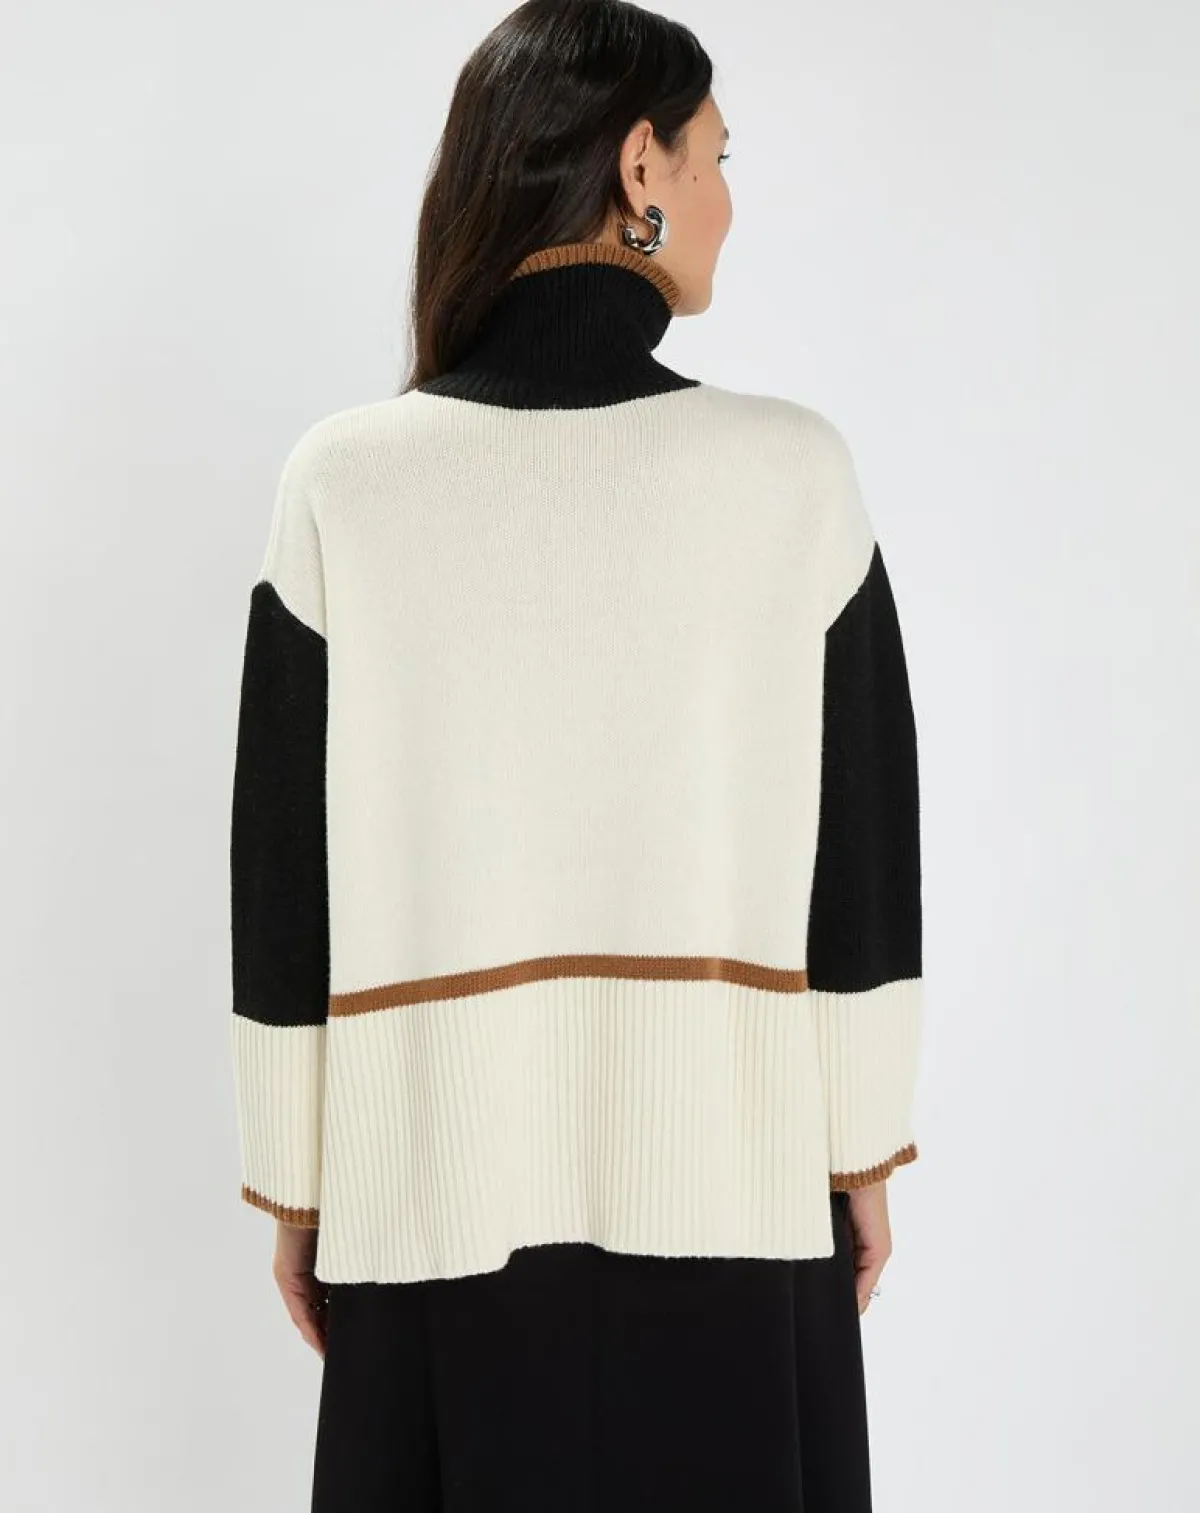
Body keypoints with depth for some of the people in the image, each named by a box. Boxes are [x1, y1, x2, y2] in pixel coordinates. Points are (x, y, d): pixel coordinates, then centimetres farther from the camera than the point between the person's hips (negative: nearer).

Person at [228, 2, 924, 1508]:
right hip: (724, 1175, 0)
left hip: (440, 1179, 1)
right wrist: (865, 1149, 8)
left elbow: (283, 869, -2)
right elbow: (866, 848, -3)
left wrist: (295, 1179, 9)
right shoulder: (792, 466, -8)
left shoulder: (345, 477, -6)